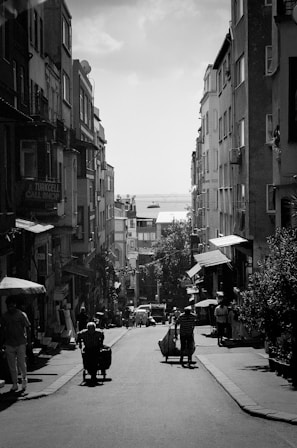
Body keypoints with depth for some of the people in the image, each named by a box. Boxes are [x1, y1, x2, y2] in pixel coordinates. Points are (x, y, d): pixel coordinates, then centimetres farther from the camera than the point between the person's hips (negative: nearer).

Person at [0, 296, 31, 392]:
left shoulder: (21, 315, -5)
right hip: (9, 344, 3)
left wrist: (29, 341, -4)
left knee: (21, 363, -4)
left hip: (21, 343, -3)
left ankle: (24, 379, 20)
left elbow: (27, 328, 0)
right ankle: (15, 384, 14)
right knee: (12, 365, 4)